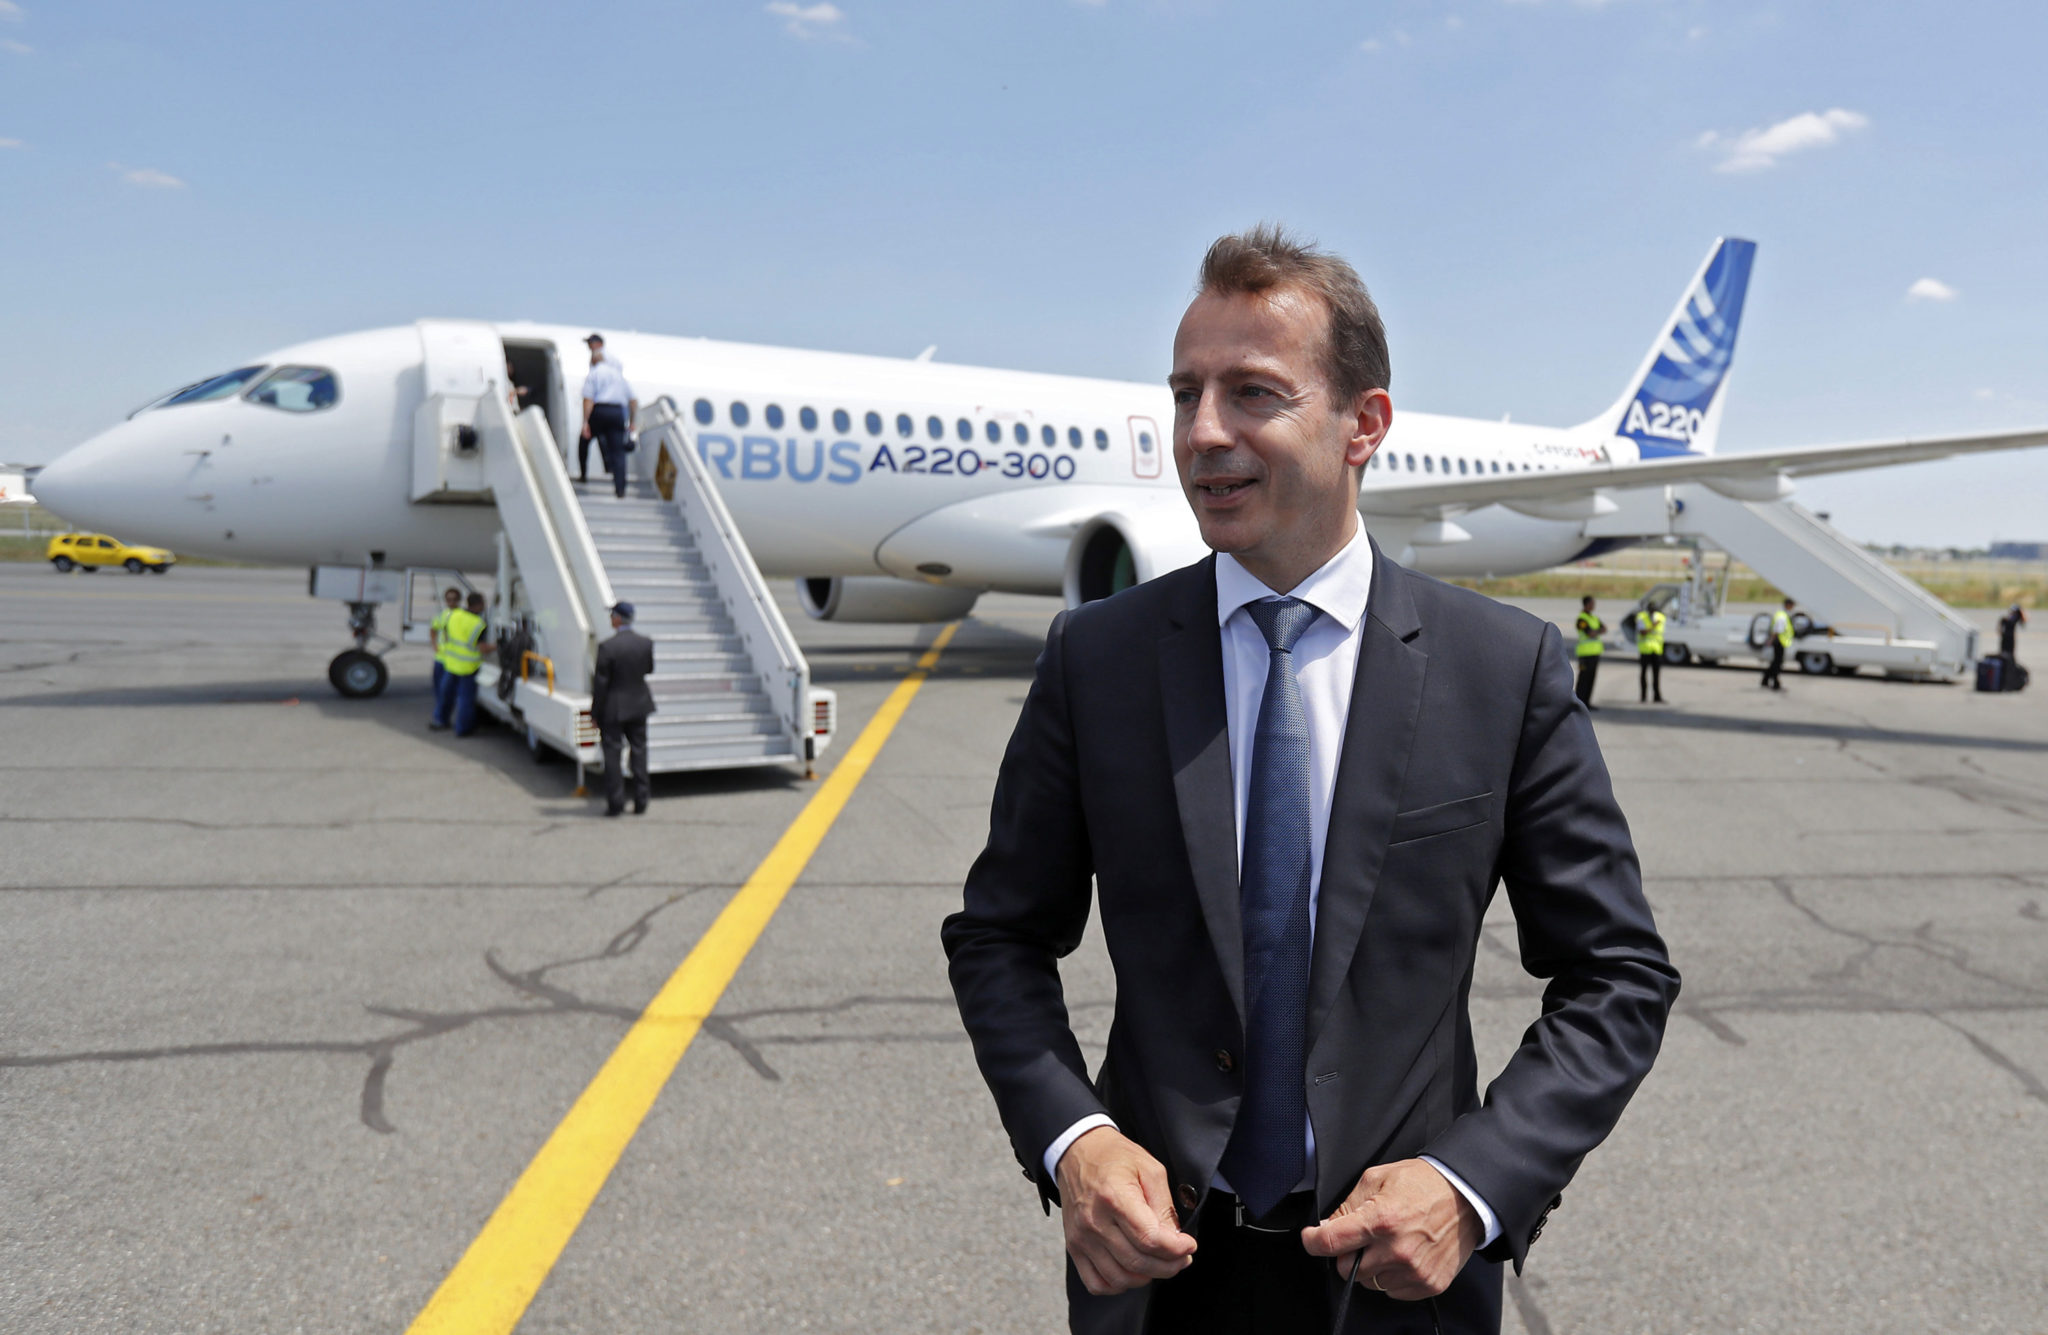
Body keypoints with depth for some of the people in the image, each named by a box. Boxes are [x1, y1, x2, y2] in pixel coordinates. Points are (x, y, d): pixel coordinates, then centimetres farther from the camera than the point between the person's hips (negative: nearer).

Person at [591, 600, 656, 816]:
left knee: (612, 754, 5)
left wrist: (595, 712, -7)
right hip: (639, 705, 4)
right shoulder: (646, 643, -5)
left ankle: (615, 803, 5)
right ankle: (640, 802, 14)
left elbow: (600, 683, -15)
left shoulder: (607, 647, -18)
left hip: (613, 708, -4)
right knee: (639, 751, 12)